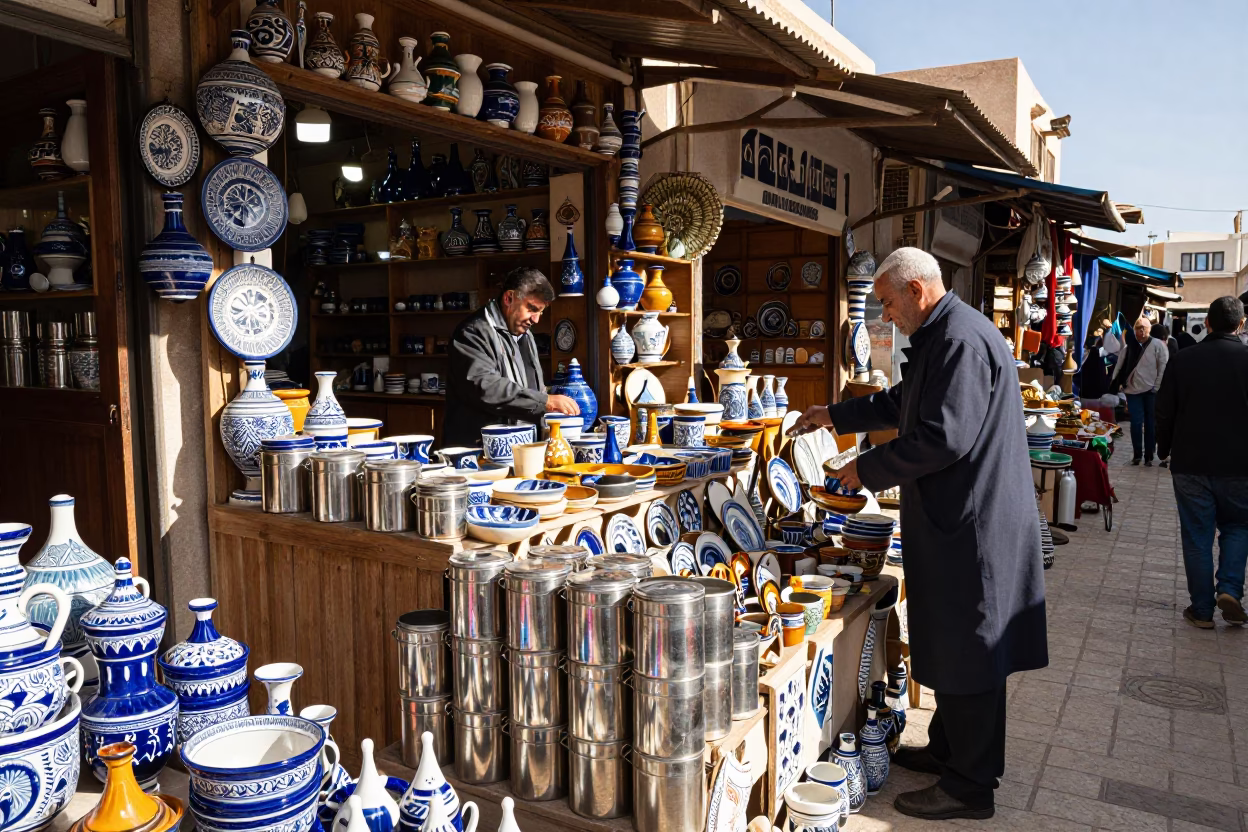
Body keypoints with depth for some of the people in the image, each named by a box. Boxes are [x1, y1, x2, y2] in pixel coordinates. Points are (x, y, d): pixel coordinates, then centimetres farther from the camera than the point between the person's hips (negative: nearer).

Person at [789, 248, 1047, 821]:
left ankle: (970, 787, 14)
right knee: (948, 643, 19)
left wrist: (869, 469, -16)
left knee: (965, 652, 0)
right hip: (954, 519, 11)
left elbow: (944, 436, -27)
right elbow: (900, 404, 29)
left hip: (972, 523, -11)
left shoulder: (961, 339, -20)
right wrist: (836, 416, 27)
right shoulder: (941, 337, 16)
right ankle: (948, 751, 34)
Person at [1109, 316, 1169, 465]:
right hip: (1133, 390, 2)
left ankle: (1149, 456, 14)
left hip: (1151, 391, -2)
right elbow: (1120, 366, 7)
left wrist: (1157, 387, -10)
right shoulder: (1129, 346, 7)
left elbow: (1163, 368, -6)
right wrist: (1115, 383, -2)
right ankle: (1137, 454, 12)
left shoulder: (1158, 345, -3)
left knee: (1150, 424, 7)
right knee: (1136, 423, -1)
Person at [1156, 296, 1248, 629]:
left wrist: (1164, 450, 14)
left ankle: (1202, 610, 12)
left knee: (1197, 537, 8)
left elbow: (1164, 412, 1)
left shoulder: (1182, 360, -5)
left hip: (1190, 464, 0)